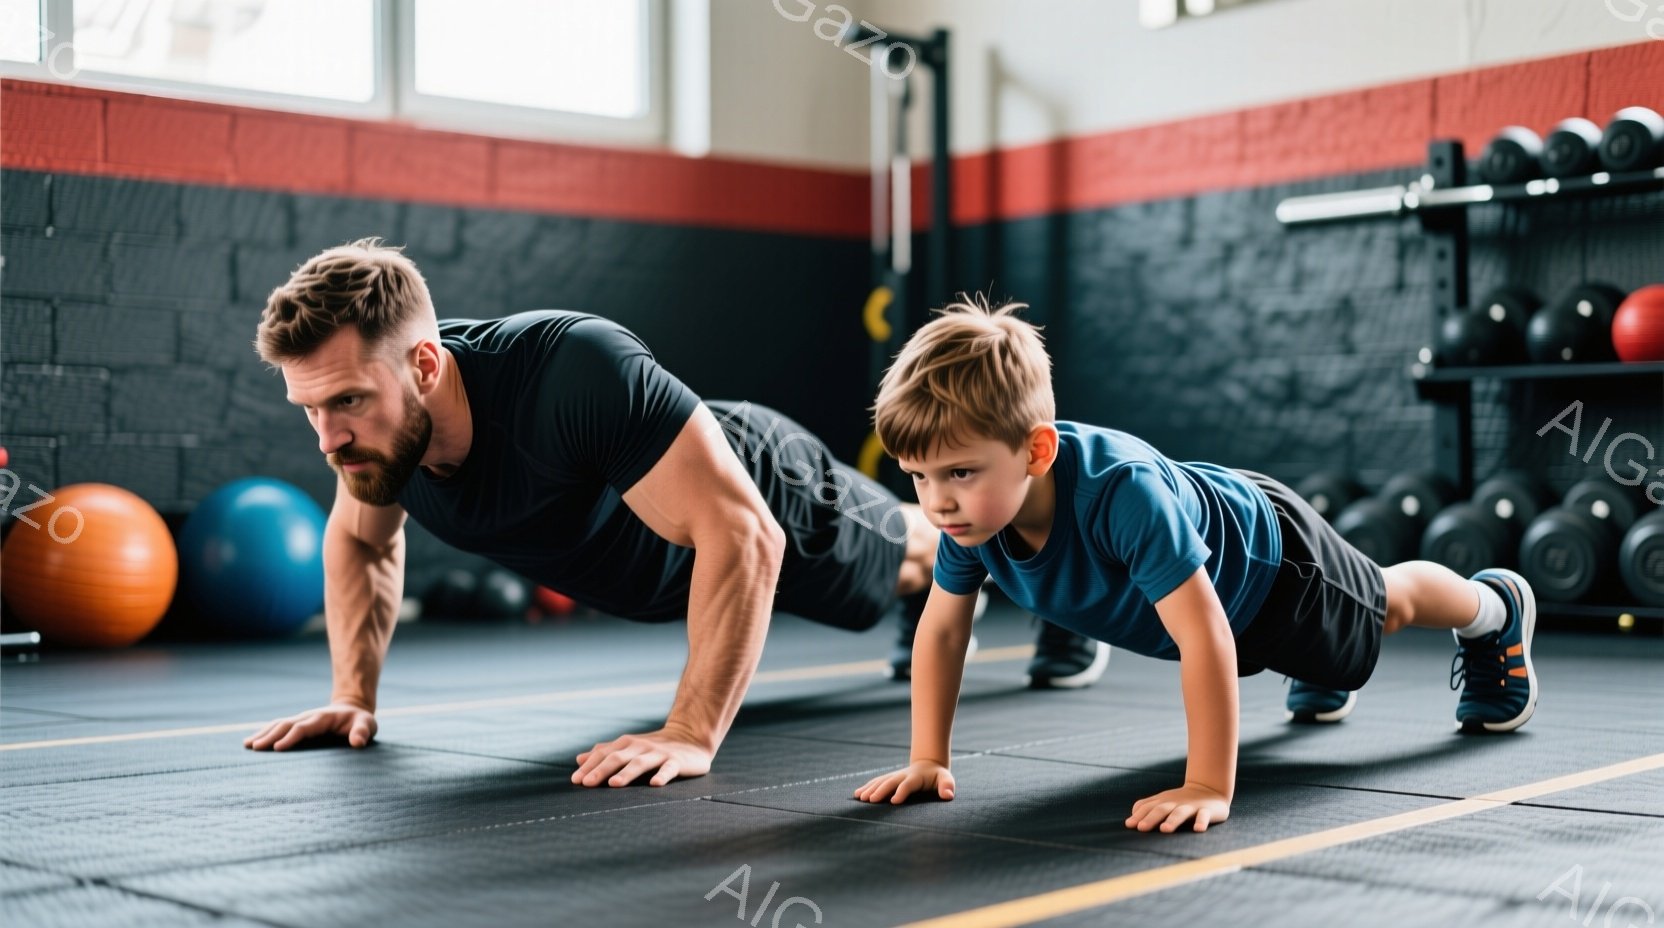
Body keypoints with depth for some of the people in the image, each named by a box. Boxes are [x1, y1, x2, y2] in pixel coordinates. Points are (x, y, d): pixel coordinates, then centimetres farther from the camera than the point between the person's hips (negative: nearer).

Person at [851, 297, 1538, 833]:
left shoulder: (1121, 490, -51)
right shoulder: (970, 509, -32)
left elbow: (1204, 634, -50)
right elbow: (942, 627, -17)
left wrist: (1209, 787, -50)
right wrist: (928, 759, -21)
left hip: (1263, 550, -5)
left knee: (1387, 607, 26)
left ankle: (1497, 607, 58)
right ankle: (1316, 668, 72)